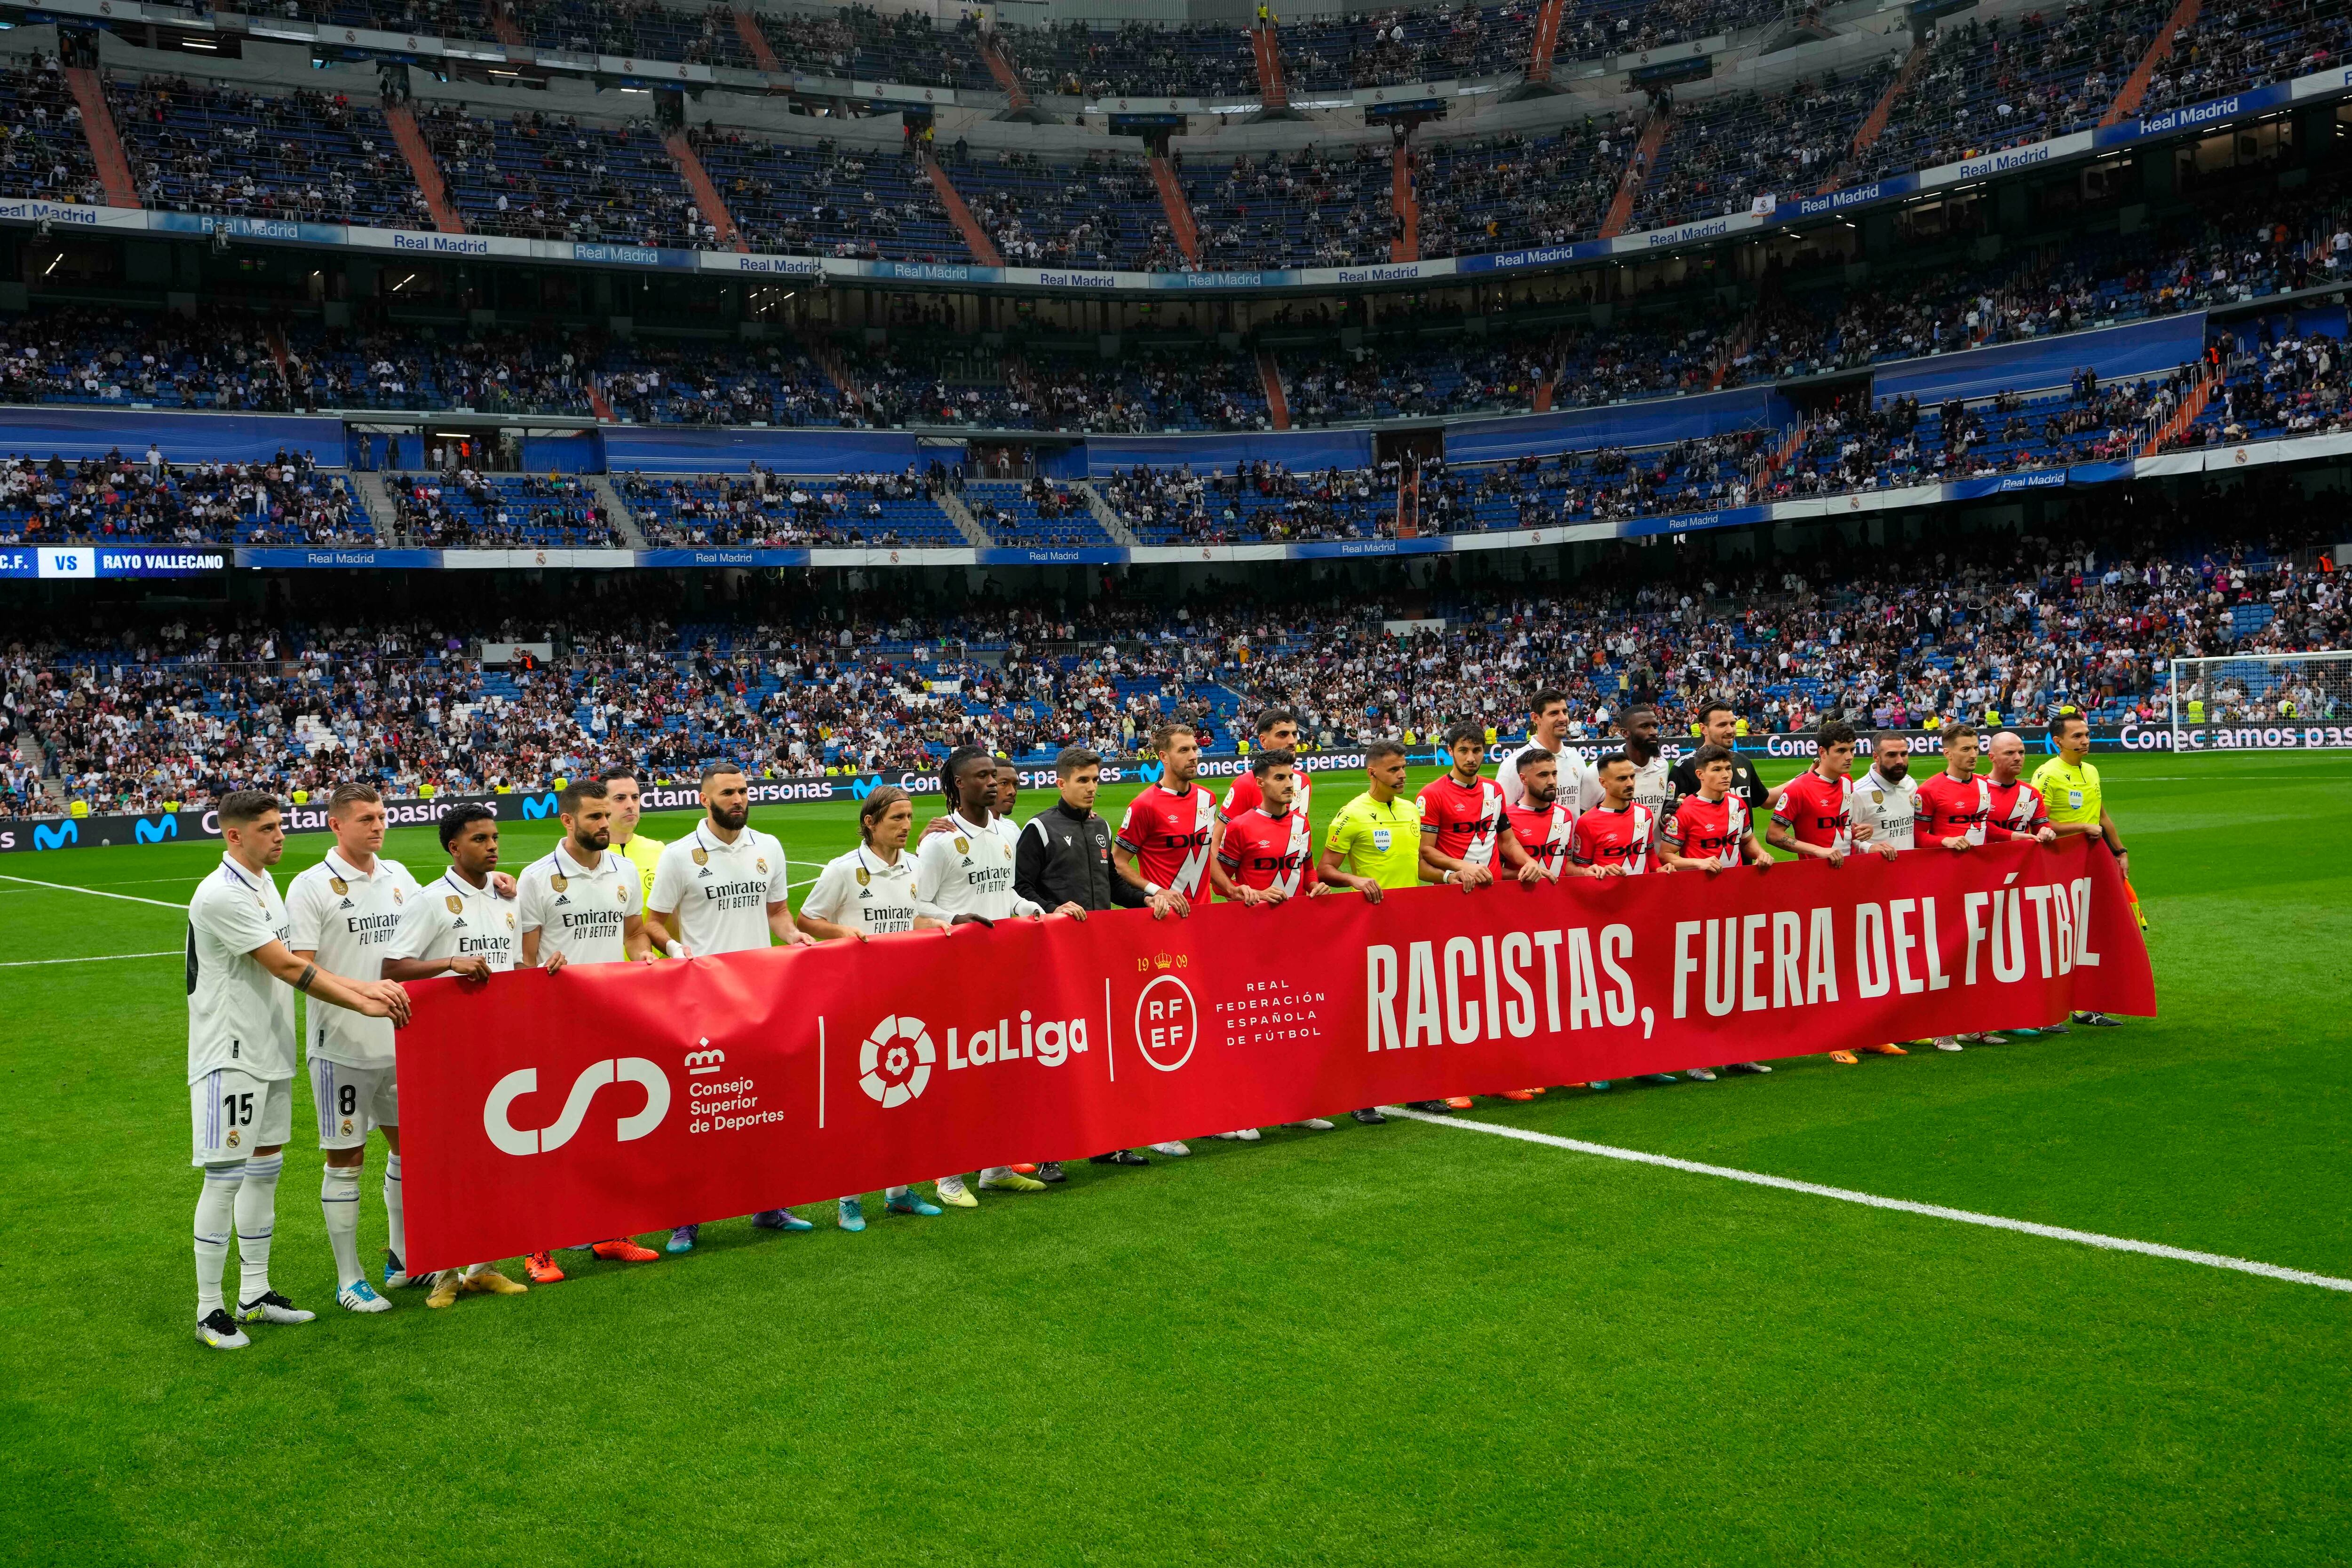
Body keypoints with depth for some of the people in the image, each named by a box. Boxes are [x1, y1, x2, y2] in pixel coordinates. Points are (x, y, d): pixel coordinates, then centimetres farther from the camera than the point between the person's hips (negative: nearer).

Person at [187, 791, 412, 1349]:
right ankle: (210, 1310, 5)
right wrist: (365, 1004, -17)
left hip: (271, 1051, 9)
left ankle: (255, 1294, 23)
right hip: (230, 1056, -9)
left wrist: (362, 986, -3)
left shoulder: (265, 882, 10)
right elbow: (288, 969, -20)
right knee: (225, 1178, -4)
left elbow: (294, 965, 9)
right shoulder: (220, 895, -19)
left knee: (265, 1170, 13)